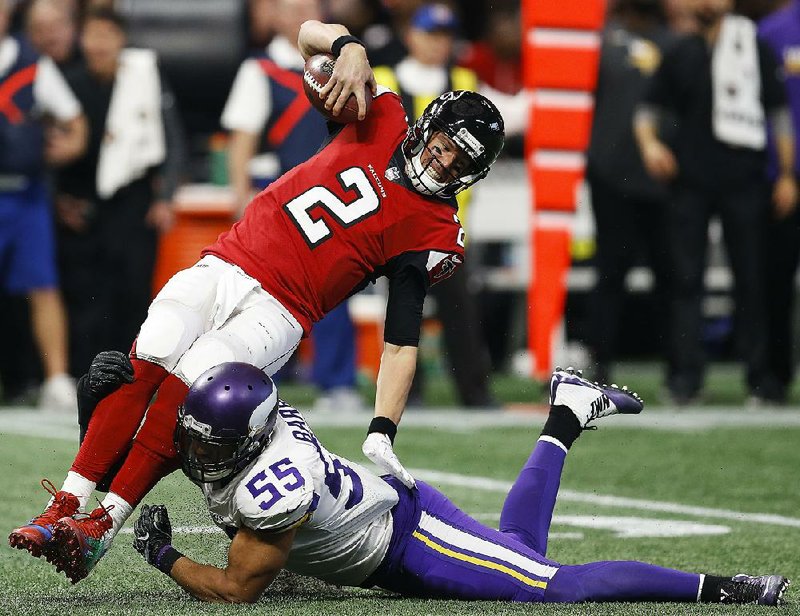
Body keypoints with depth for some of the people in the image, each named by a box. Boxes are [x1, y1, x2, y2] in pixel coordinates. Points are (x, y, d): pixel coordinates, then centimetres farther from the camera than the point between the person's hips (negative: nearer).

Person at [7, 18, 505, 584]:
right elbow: (310, 33, 11)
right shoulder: (382, 120, 9)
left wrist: (382, 433, -19)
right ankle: (66, 506, -17)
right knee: (142, 364, -18)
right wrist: (349, 47, -13)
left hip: (277, 310, -3)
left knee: (188, 386, -26)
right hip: (225, 266, 3)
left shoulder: (433, 233, 0)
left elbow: (401, 342, -5)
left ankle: (104, 525, -22)